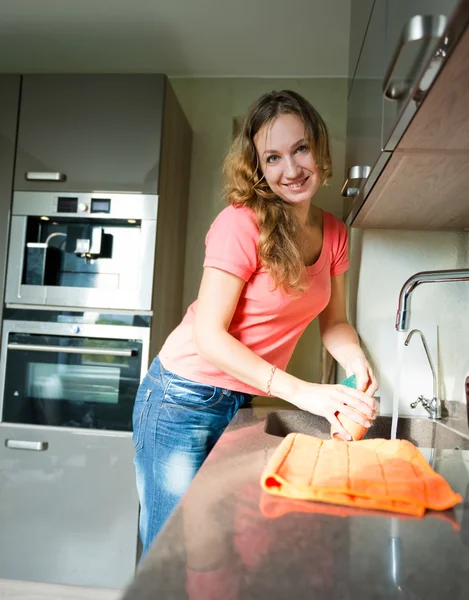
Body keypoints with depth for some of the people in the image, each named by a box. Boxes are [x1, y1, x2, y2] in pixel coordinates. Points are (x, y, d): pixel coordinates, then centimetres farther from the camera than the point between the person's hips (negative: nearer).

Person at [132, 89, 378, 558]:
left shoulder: (333, 232, 2)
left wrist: (358, 365, -11)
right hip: (185, 400, -6)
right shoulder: (241, 223, -19)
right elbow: (210, 335, -21)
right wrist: (302, 392, -27)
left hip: (242, 403, 6)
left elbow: (333, 322, 10)